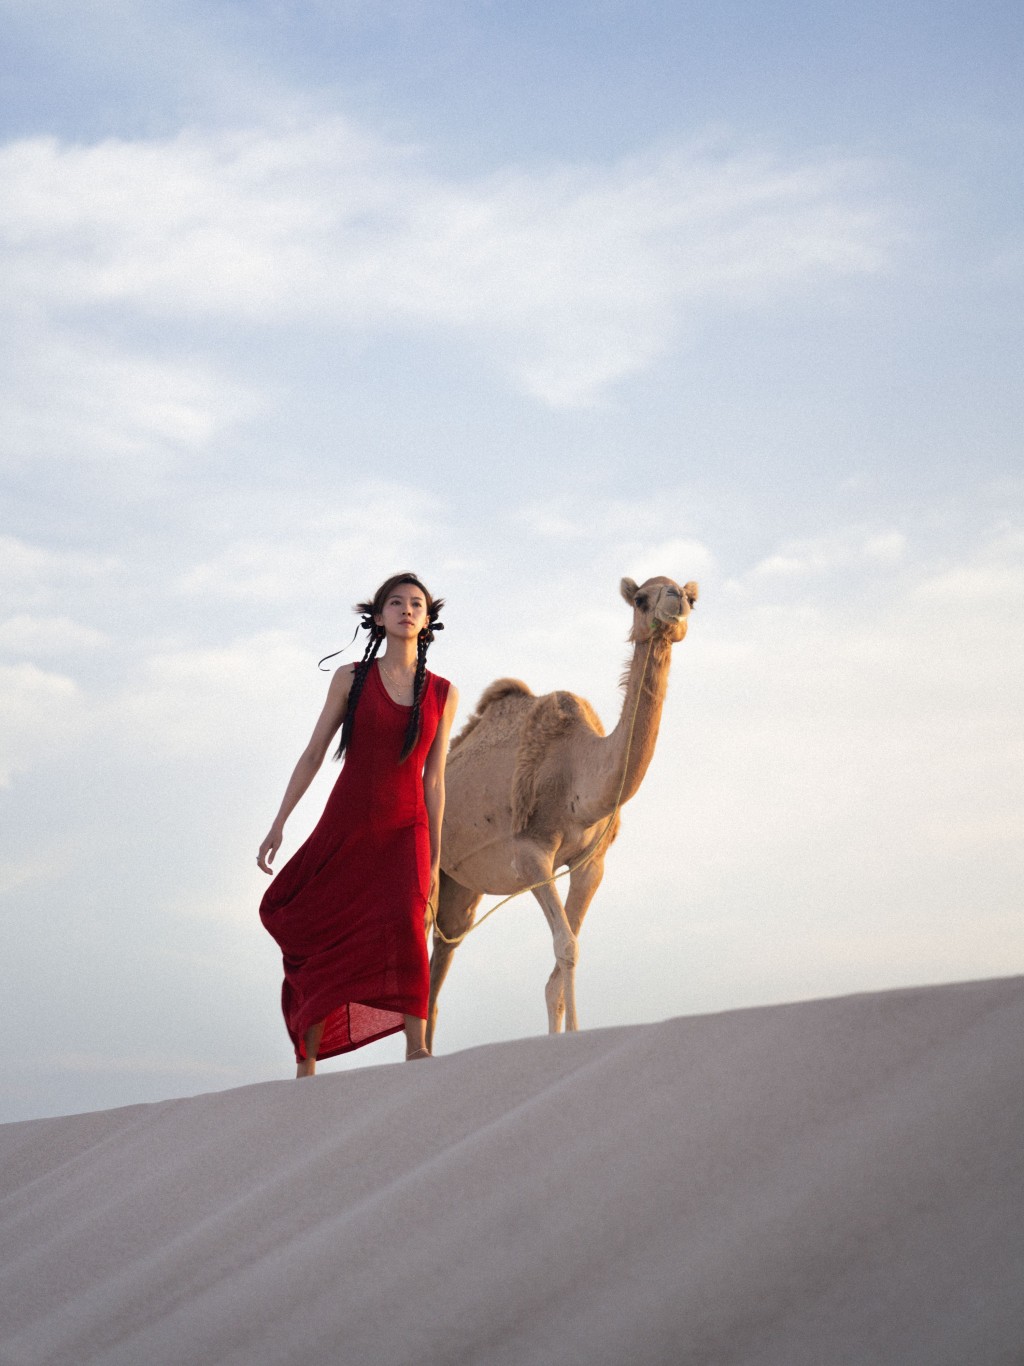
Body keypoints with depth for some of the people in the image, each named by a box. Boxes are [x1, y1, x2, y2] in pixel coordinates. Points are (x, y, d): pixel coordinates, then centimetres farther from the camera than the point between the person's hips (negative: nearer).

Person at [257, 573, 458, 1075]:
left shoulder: (443, 694, 5)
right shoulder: (351, 678, 2)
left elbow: (433, 779, 9)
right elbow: (313, 754, 4)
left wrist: (434, 859, 8)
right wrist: (278, 824, -1)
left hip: (404, 831, 0)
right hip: (345, 825, 0)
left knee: (405, 920, -25)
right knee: (318, 938, 1)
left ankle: (417, 1048, -28)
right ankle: (306, 1062, 13)